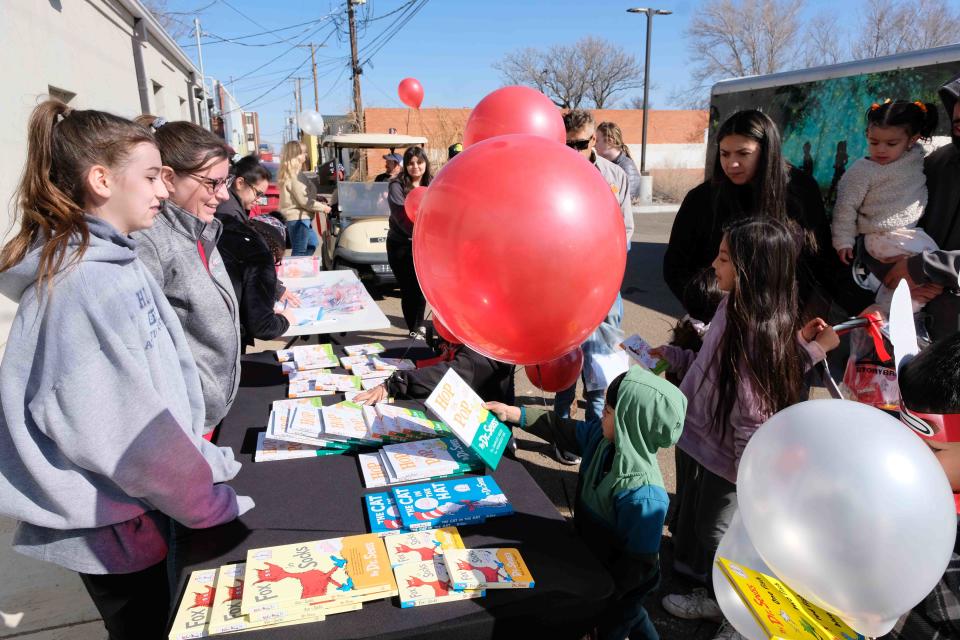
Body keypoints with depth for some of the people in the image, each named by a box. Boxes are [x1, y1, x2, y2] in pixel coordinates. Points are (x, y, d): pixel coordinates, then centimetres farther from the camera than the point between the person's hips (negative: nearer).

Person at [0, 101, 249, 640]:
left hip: (145, 505, 8)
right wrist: (217, 507, -17)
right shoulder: (84, 285, -25)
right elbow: (127, 429, -26)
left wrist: (201, 460, 7)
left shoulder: (115, 261, 4)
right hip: (116, 527, -8)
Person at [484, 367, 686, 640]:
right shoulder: (604, 437, -19)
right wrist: (512, 413, -4)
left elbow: (638, 566, -31)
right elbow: (562, 430, -4)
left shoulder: (642, 496, -40)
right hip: (596, 562, 7)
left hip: (620, 584, -7)